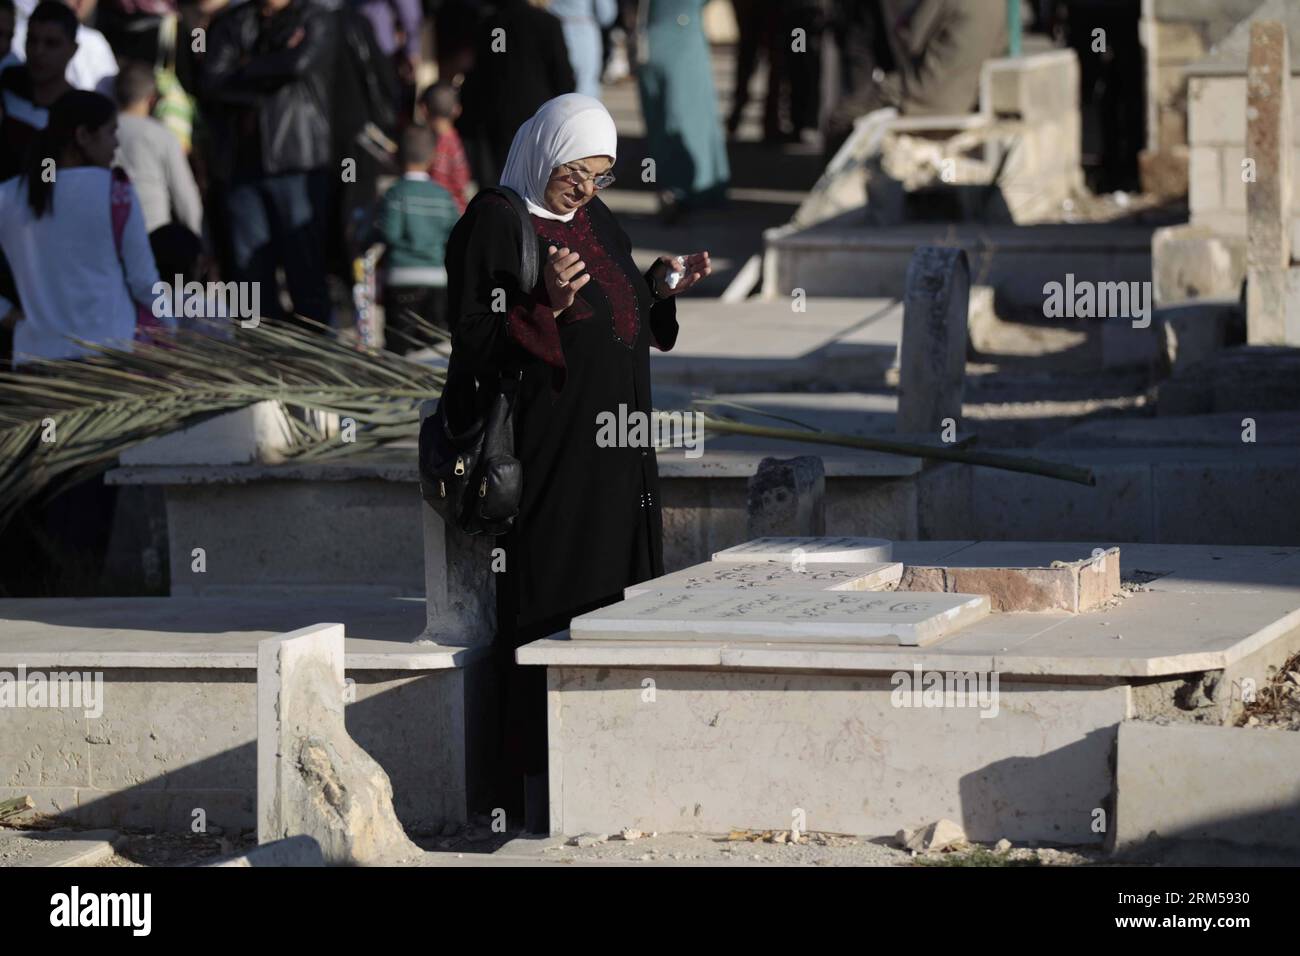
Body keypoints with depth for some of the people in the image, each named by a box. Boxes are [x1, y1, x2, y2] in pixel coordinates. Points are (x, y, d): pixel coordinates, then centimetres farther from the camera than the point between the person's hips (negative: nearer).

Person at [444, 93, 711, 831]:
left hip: (616, 456, 8)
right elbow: (477, 346, -15)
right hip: (546, 457, -8)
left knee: (617, 602, 8)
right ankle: (540, 788, -3)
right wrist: (548, 307, -29)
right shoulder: (495, 224, -9)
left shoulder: (597, 221, 12)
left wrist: (662, 287, 4)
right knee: (551, 611, -7)